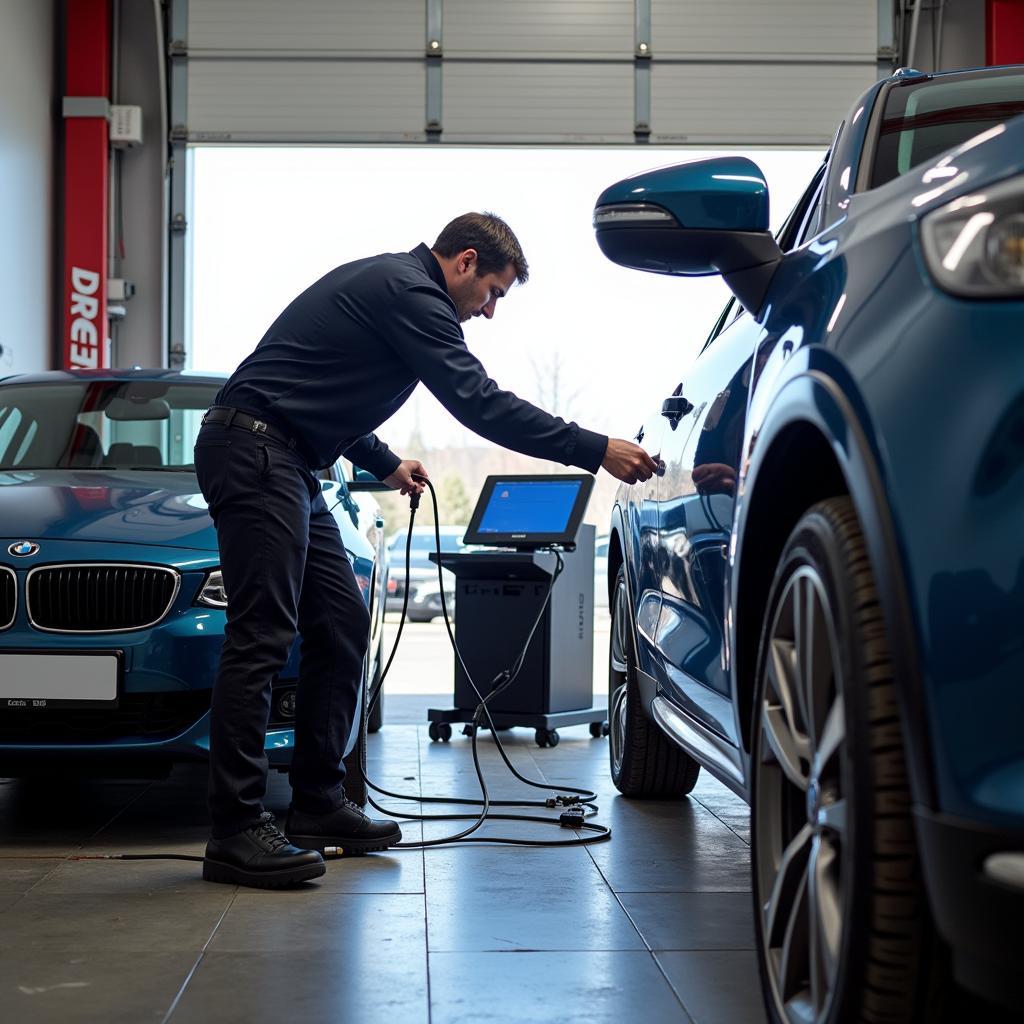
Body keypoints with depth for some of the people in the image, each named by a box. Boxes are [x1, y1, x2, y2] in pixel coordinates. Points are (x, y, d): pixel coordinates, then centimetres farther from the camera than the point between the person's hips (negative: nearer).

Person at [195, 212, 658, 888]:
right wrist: (595, 451, -16)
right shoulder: (409, 292, -11)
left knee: (341, 624, 9)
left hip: (285, 464, 11)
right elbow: (479, 403, -18)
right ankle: (236, 832, -11)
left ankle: (319, 806, 14)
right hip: (253, 453, -11)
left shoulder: (386, 284, 21)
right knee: (264, 635, -13)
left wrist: (384, 464, 33)